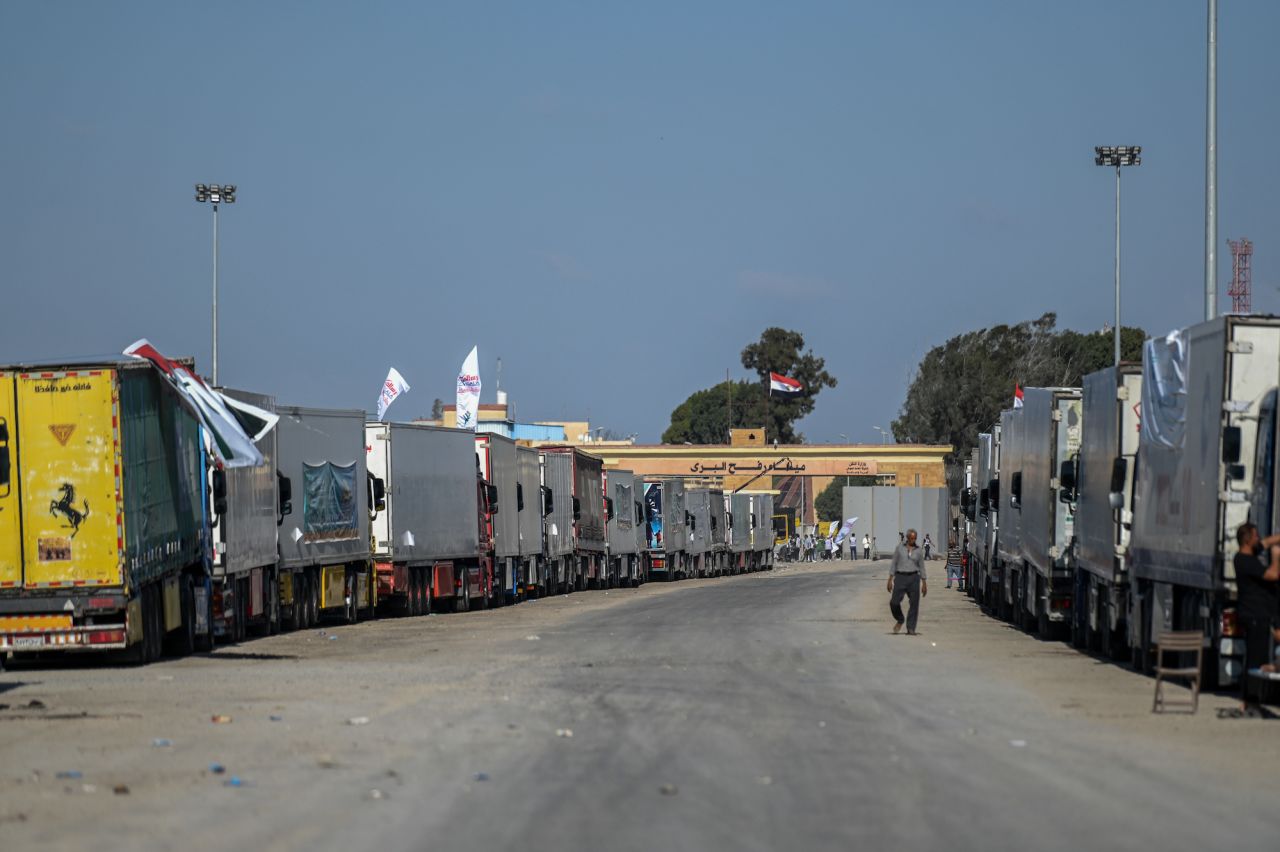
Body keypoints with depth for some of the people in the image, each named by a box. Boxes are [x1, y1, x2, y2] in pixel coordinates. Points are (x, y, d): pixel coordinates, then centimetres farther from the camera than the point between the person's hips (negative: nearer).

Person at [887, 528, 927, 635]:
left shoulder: (918, 551, 8)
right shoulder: (899, 548, 5)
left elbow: (922, 567, 11)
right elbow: (894, 564, 7)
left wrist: (924, 583, 7)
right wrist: (890, 579, 0)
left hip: (914, 578, 1)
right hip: (900, 577, -1)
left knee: (914, 604, -4)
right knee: (894, 602, -10)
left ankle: (910, 629, 2)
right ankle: (900, 620, 18)